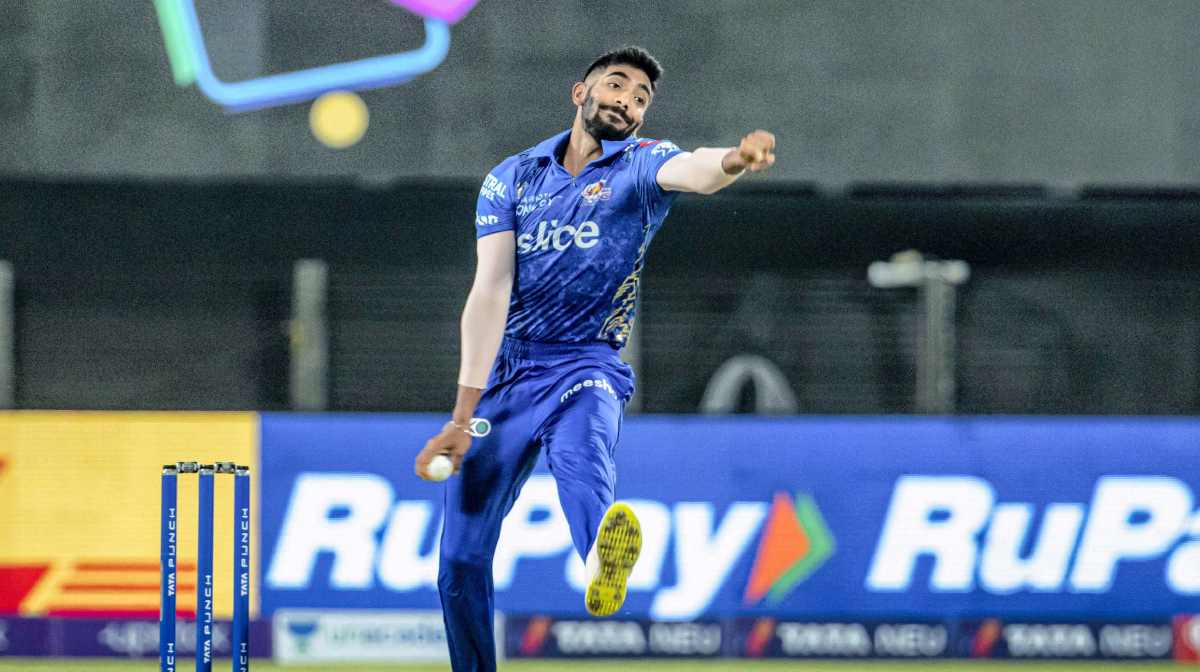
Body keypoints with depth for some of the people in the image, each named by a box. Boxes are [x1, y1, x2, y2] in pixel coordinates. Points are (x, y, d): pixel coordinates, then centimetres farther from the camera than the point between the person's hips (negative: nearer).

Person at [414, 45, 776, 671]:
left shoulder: (642, 164, 1)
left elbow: (690, 170, -25)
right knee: (461, 560, 0)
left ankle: (604, 570, -69)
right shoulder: (511, 178, 5)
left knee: (580, 453, -38)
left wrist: (733, 160, -50)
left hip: (585, 368, -3)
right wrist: (464, 414, -14)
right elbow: (490, 291, -5)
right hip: (501, 372, 3)